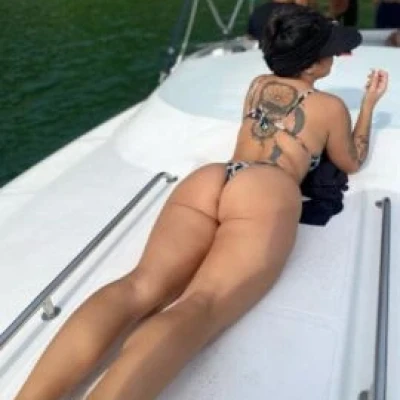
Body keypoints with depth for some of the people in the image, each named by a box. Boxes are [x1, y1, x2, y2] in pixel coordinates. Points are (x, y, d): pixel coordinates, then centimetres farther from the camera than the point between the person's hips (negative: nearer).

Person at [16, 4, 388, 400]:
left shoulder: (257, 85, 33)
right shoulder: (331, 107, 21)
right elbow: (351, 162, 37)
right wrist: (370, 103, 44)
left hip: (207, 179, 5)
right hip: (266, 193, -4)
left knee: (142, 286, -18)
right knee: (199, 308, -27)